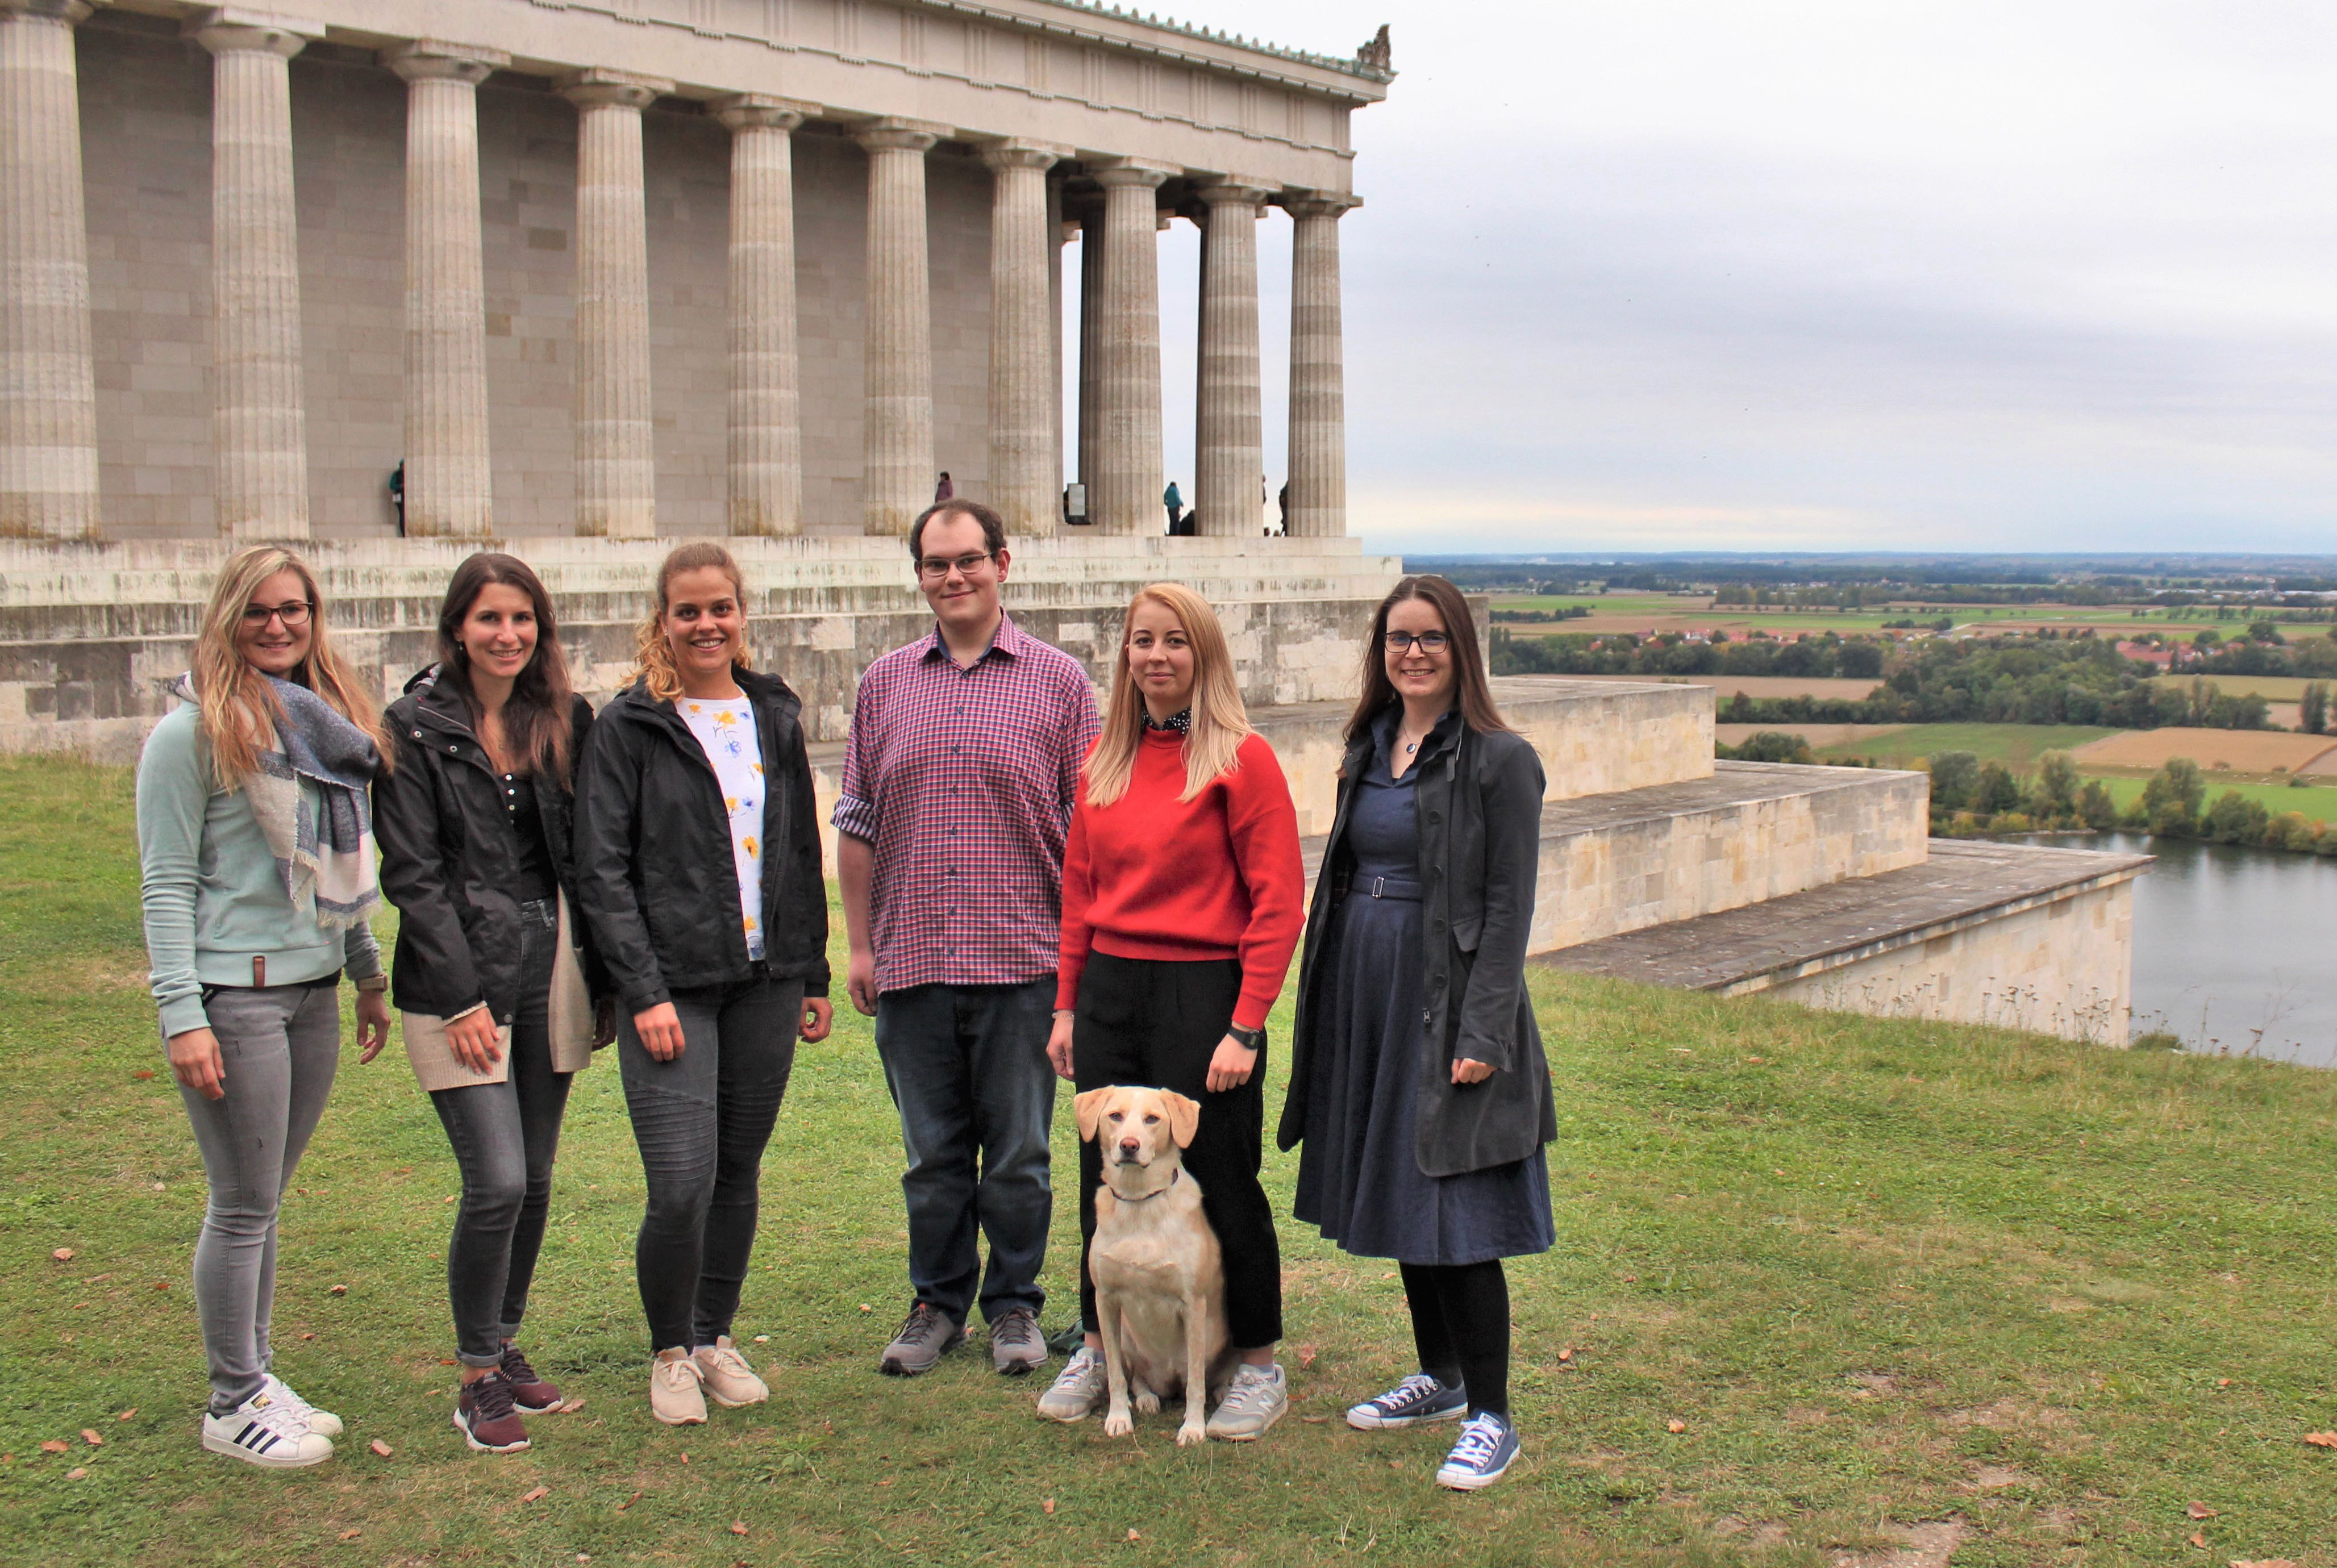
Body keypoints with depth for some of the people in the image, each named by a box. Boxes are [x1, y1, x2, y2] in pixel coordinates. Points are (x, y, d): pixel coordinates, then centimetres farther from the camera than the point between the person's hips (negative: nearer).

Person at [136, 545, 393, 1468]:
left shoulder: (328, 722, 13)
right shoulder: (194, 731, -8)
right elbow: (166, 882, -10)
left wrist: (368, 974, 19)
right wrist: (182, 1014, -16)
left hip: (314, 991, 6)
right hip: (232, 996, -6)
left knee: (265, 1200, 14)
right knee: (244, 1207, 0)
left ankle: (255, 1376, 24)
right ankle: (232, 1403, 12)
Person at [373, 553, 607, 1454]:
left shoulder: (564, 721, 9)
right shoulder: (416, 728, -5)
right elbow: (412, 873, -8)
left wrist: (602, 973, 5)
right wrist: (462, 999, -13)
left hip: (549, 968, 5)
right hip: (459, 979, -5)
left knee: (535, 1179, 10)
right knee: (496, 1182, -10)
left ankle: (507, 1347, 27)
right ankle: (478, 1380, 6)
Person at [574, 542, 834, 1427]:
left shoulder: (774, 717, 12)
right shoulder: (628, 726, -2)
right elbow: (602, 871, -6)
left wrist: (814, 974, 14)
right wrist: (643, 992, -12)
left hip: (766, 980, 5)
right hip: (672, 982, -4)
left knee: (740, 1172, 10)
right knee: (682, 1185, -10)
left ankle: (715, 1336, 27)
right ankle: (669, 1353, 12)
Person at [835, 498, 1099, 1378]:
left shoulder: (1057, 681, 3)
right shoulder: (885, 685, 10)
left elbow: (1088, 826, 2)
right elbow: (856, 825, 11)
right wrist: (860, 945, 6)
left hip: (1021, 958, -2)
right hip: (910, 960, 2)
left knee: (1019, 1152, 6)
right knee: (931, 1151, 11)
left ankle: (1014, 1305, 21)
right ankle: (937, 1302, 25)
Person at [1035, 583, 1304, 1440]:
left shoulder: (1241, 759, -9)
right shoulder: (1103, 760, 9)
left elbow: (1277, 902, -11)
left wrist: (1246, 1026, -15)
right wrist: (1067, 1007, 11)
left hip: (1202, 992, -5)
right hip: (1109, 992, 5)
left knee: (1221, 1183, 4)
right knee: (1106, 1179, 14)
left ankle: (1259, 1367, 21)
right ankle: (1099, 1347, 31)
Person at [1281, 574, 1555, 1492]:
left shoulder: (1499, 760, -10)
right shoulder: (1370, 748, 11)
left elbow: (1508, 906, -13)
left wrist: (1483, 1035, -19)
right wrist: (1325, 1004, 12)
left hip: (1447, 1002, -7)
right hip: (1366, 995, 7)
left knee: (1456, 1212, -5)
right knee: (1398, 1195, 15)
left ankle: (1490, 1417, 6)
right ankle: (1440, 1378, 31)